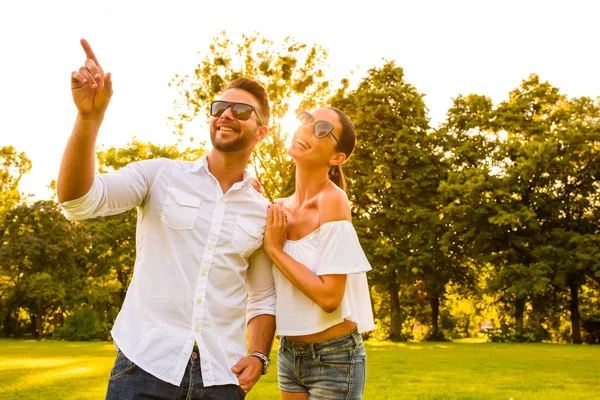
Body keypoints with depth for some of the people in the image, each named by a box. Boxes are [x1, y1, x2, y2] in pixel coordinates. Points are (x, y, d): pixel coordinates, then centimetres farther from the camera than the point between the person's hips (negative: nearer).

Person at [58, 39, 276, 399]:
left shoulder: (263, 213, 6)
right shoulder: (162, 175, 0)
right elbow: (79, 201, -14)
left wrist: (258, 356, -3)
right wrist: (90, 116, -26)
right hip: (146, 366, -2)